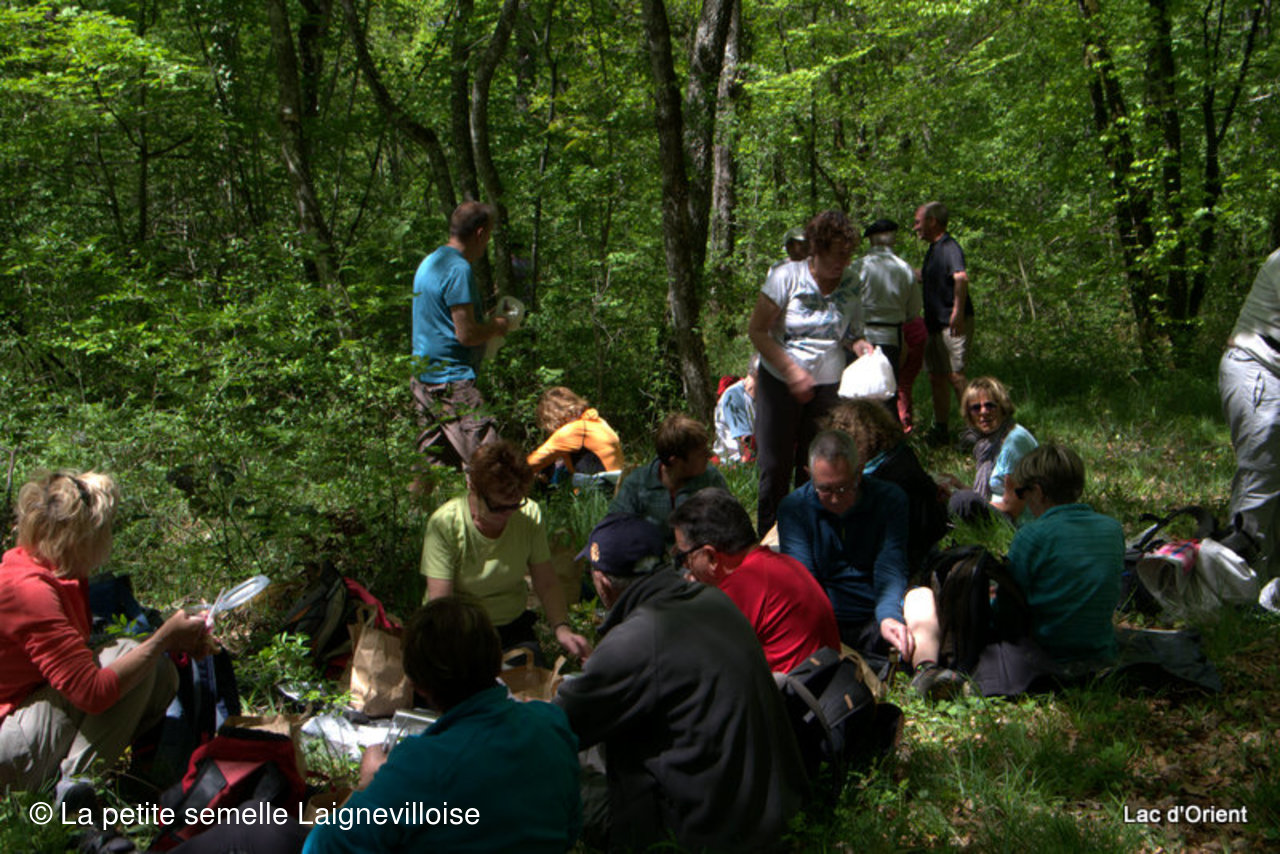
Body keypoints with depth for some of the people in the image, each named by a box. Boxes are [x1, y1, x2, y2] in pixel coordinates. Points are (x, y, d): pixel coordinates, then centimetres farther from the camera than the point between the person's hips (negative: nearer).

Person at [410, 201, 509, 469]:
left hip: (424, 376, 10)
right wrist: (496, 326, 0)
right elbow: (466, 334, -19)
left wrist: (488, 324, 19)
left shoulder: (429, 262, 16)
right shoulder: (459, 269, -15)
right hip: (451, 381, -10)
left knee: (428, 459, 14)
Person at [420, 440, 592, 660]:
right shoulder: (444, 524, -16)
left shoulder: (530, 516, -6)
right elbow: (440, 602, -19)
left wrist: (561, 628, -19)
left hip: (512, 628, 3)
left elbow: (547, 584, -1)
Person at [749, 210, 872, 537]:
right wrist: (791, 369, -17)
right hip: (779, 383, -2)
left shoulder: (850, 290, 2)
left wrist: (860, 345, -8)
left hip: (827, 386, 3)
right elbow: (757, 330, -8)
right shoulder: (785, 277, -9)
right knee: (775, 466, 0)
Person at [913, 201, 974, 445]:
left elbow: (961, 278, -34)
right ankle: (940, 429, 22)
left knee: (955, 376, -10)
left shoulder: (949, 247, -16)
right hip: (936, 324, 10)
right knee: (936, 377, 13)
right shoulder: (932, 250, 16)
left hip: (954, 324, -10)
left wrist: (958, 312, -37)